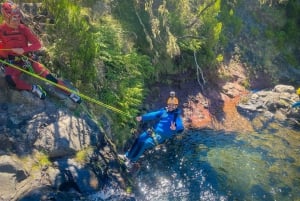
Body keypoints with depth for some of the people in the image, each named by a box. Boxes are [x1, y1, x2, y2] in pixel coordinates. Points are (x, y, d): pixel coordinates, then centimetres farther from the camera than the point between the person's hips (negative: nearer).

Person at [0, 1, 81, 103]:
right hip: (11, 63, -1)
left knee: (48, 76, -13)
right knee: (10, 79, -35)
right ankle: (33, 88, -12)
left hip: (26, 60, 1)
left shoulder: (23, 29, -4)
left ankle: (70, 94, -5)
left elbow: (38, 44, -7)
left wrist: (23, 49, -20)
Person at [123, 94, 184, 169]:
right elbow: (154, 114, 1)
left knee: (144, 143, -20)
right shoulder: (164, 111, 9)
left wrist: (175, 127, -45)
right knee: (138, 140, -9)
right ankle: (127, 156, 8)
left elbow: (181, 127, -21)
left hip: (160, 136, -5)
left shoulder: (177, 116, -6)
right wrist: (142, 117, -13)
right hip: (153, 130, 5)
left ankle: (132, 160, -3)